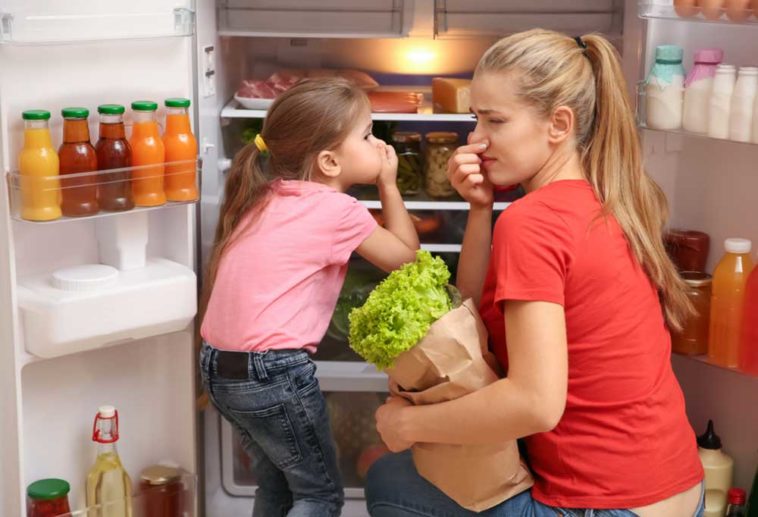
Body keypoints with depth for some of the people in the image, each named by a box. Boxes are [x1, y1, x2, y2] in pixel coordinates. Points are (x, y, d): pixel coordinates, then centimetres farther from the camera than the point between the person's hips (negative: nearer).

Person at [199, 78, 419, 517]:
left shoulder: (264, 197, 8)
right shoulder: (339, 209, -10)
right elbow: (406, 256, 3)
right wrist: (389, 184, 11)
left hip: (220, 365, 8)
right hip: (274, 373, -8)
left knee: (278, 479, 24)